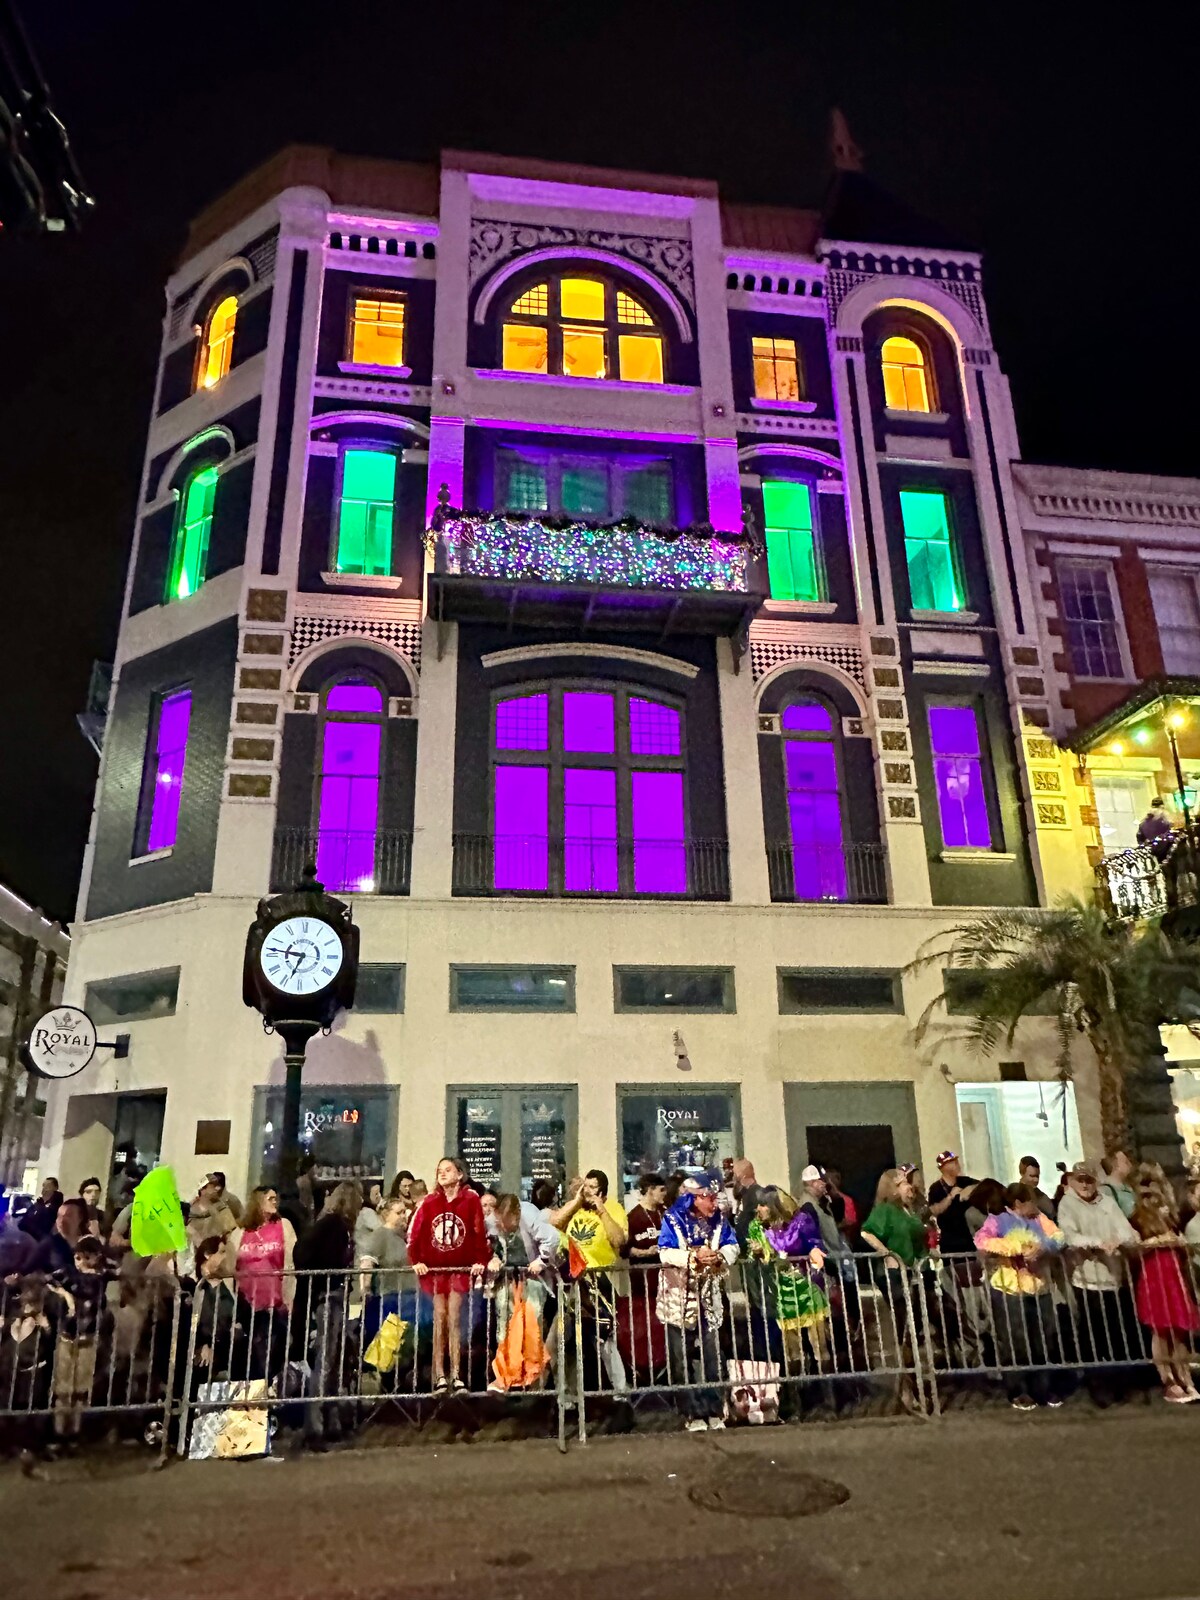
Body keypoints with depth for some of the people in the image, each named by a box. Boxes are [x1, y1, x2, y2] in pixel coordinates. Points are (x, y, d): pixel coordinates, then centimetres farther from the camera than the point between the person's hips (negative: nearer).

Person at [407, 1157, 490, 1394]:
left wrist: (481, 1261, -13)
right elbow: (414, 1233, -2)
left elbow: (480, 1232, -8)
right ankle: (439, 1376, 6)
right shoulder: (429, 1202, 2)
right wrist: (416, 1261, -11)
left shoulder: (471, 1200, -5)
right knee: (439, 1320, 3)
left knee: (454, 1320, -3)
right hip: (434, 1269, 2)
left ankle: (456, 1375, 2)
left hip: (461, 1269, -2)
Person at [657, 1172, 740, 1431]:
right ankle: (692, 1413, 9)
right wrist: (693, 1257, -27)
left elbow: (732, 1246, 1)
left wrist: (718, 1256, -19)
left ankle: (713, 1410, 15)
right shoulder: (673, 1220, -10)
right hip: (680, 1299, -4)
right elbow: (664, 1253, -18)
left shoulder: (718, 1220, 5)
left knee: (710, 1356, 7)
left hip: (708, 1299, 4)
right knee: (683, 1358, 1)